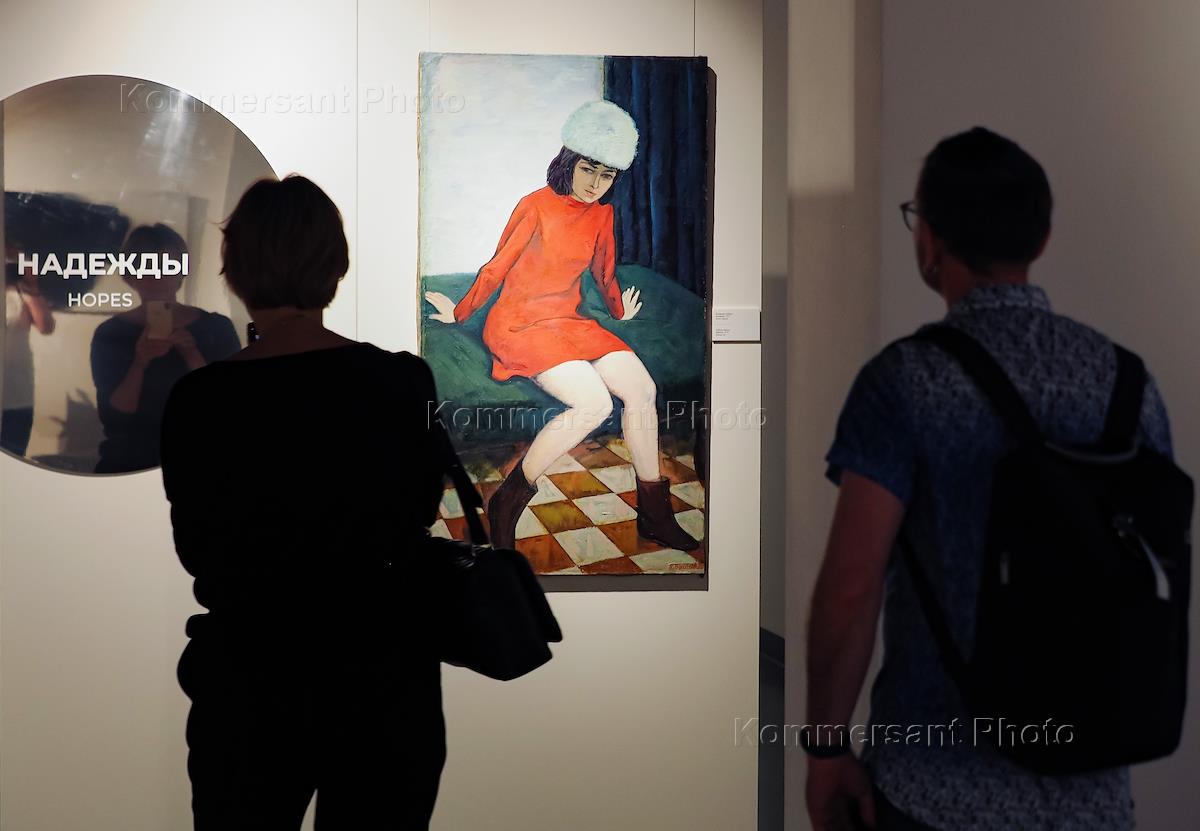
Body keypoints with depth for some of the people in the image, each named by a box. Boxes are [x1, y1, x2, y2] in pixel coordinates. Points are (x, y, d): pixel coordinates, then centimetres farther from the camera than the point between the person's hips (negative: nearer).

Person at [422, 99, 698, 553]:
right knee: (594, 403, -28)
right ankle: (507, 502, -17)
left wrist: (619, 310, 38)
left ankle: (654, 514, -3)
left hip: (570, 323, 7)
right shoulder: (536, 206, -11)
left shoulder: (602, 214, 8)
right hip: (520, 324, -7)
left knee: (643, 389, -14)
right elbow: (496, 269, -1)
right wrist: (459, 313, 9)